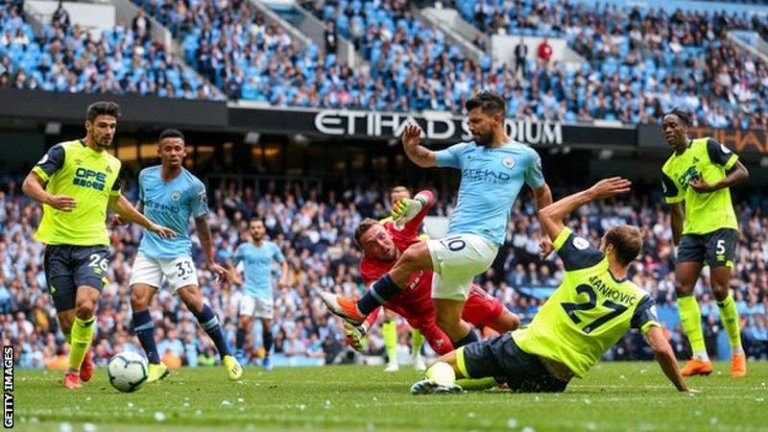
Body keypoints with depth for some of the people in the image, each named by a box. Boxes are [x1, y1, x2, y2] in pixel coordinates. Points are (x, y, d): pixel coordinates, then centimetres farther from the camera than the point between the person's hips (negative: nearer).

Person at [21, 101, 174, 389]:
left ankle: (73, 370, -4)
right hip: (58, 246, -2)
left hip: (93, 245, 2)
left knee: (86, 306, -23)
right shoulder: (64, 152, -2)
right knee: (67, 321, -1)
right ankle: (83, 352, 34)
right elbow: (29, 184, -9)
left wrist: (150, 225, 37)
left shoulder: (113, 164, 14)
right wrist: (50, 199, -30)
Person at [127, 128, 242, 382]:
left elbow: (201, 224, 1)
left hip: (177, 252, -4)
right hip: (148, 251, 4)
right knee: (138, 300, -13)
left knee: (193, 301, -16)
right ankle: (155, 364, -6)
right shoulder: (146, 176, 2)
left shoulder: (193, 186, -9)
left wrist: (211, 262, 3)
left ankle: (226, 356, 1)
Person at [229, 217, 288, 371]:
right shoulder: (243, 248, 2)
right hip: (249, 291, -1)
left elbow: (283, 263, 18)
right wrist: (234, 276, -3)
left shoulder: (272, 248, 4)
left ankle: (267, 356, 21)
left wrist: (283, 278, 2)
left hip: (266, 292, 1)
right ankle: (239, 353, -14)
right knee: (244, 320, -19)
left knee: (267, 325, 5)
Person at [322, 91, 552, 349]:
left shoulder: (525, 156, 3)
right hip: (457, 243, 7)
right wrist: (411, 148, -4)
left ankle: (359, 311, -10)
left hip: (480, 242, -7)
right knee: (447, 321, 7)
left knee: (412, 256, -22)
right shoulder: (466, 151, 15)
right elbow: (426, 159, 18)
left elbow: (542, 192, 18)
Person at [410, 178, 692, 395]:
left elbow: (547, 215, 7)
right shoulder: (639, 301, -2)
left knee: (444, 364, 9)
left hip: (526, 349, -3)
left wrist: (591, 194, 16)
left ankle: (441, 381, -28)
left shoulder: (590, 262, -4)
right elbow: (662, 349, -11)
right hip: (556, 381, 3)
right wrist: (683, 390, 1)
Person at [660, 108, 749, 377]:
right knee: (682, 287, -8)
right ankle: (700, 357, -8)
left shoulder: (708, 147, -4)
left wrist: (713, 187, -17)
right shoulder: (669, 170, 12)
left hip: (720, 226, -6)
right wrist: (678, 245, 15)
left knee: (720, 290, -11)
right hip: (692, 231, 6)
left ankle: (737, 353, 8)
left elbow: (742, 173, -5)